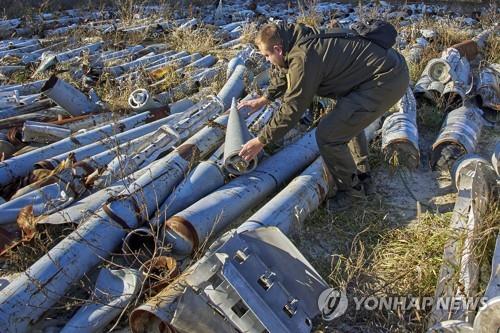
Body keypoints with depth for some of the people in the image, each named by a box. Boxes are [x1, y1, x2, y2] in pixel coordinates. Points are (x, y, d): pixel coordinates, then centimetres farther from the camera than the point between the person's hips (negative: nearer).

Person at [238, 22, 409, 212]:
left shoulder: (303, 59, -21)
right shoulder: (302, 38, 9)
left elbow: (291, 110, -15)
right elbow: (285, 74, 28)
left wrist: (261, 141, -5)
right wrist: (263, 100, 35)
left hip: (387, 81, -11)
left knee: (327, 133, -11)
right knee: (349, 118, 32)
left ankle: (348, 190, 11)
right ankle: (363, 177, 42)